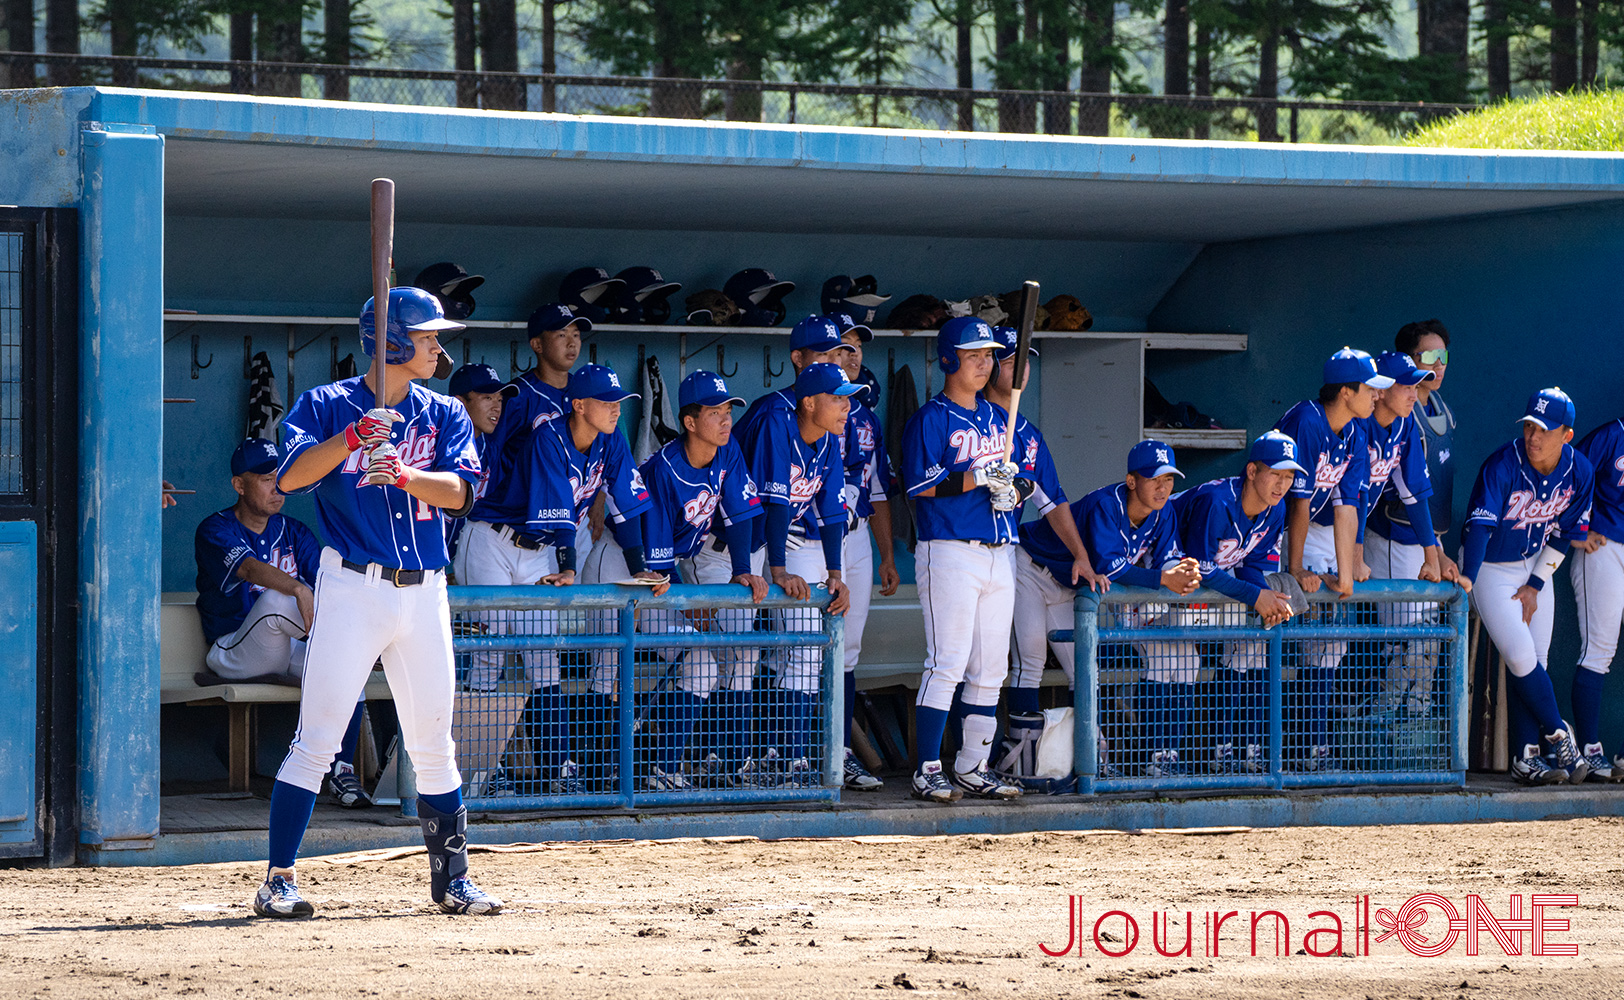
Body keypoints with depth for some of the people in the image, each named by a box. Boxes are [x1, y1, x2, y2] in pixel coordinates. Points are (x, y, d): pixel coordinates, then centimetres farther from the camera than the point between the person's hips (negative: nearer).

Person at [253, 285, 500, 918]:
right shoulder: (326, 406, 2)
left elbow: (458, 490, -5)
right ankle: (279, 879, -6)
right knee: (316, 738, -9)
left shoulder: (445, 415, 11)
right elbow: (291, 476, -13)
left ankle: (450, 879, 17)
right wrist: (352, 438, -23)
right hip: (353, 587, -4)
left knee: (433, 744, 9)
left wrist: (404, 474, -23)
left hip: (424, 593, 4)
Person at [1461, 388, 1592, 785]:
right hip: (1491, 569, -5)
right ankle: (1559, 737, 6)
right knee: (1521, 659, -12)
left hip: (1536, 566, 5)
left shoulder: (1579, 472, -10)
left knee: (1532, 663, 2)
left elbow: (1562, 536, 0)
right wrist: (1467, 579, -46)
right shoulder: (1502, 466, -26)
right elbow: (1479, 525, -34)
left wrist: (1535, 586, -4)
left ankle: (1526, 759, 6)